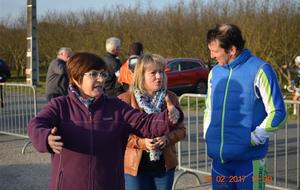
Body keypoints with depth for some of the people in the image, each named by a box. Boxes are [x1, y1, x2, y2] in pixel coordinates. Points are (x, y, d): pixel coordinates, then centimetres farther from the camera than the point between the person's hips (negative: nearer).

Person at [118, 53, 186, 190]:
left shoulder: (171, 98, 3)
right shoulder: (125, 100, -8)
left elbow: (181, 129, 6)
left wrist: (167, 138, -14)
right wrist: (141, 142, -22)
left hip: (165, 165, 3)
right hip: (136, 166, -3)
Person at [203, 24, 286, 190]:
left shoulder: (259, 70, -9)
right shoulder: (215, 72, 9)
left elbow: (277, 113, -9)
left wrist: (253, 139, -11)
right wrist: (208, 134, 8)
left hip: (248, 159, -5)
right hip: (218, 158, 6)